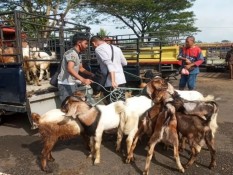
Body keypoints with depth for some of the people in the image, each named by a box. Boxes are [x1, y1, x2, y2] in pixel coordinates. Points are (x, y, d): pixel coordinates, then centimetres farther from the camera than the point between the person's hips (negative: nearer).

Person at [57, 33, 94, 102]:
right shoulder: (71, 53, -19)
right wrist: (83, 80, -47)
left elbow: (81, 68, 25)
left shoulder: (78, 54, 13)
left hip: (73, 83, 10)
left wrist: (92, 74, 13)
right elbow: (70, 69, -35)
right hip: (66, 84, -10)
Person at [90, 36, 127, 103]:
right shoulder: (116, 48, 14)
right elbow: (124, 63, 23)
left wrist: (113, 81, -26)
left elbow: (109, 64, -20)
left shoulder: (98, 49, -6)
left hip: (111, 82, -7)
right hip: (122, 80, 7)